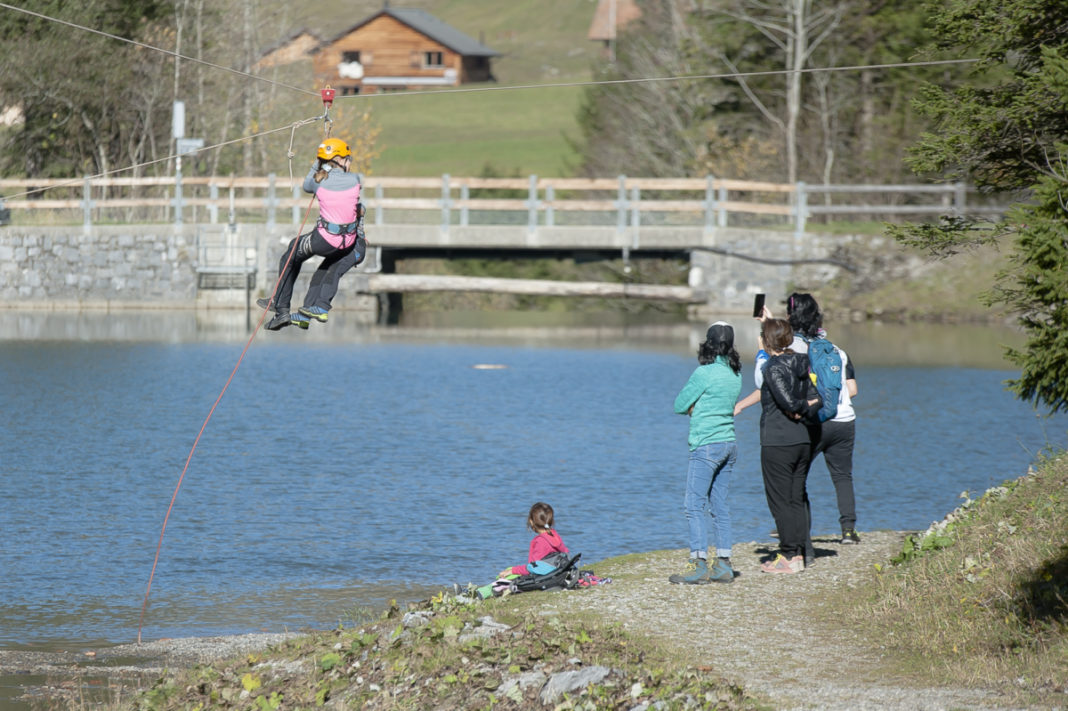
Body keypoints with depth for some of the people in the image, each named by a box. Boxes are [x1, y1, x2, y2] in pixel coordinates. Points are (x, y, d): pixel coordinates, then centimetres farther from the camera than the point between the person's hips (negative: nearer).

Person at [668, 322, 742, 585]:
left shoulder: (705, 373, -14)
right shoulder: (735, 375, 8)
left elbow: (680, 406, -7)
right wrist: (698, 407, 6)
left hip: (706, 446, -8)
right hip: (729, 443, 8)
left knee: (695, 505, -5)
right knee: (719, 506, 12)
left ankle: (699, 565, -10)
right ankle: (723, 565, 11)